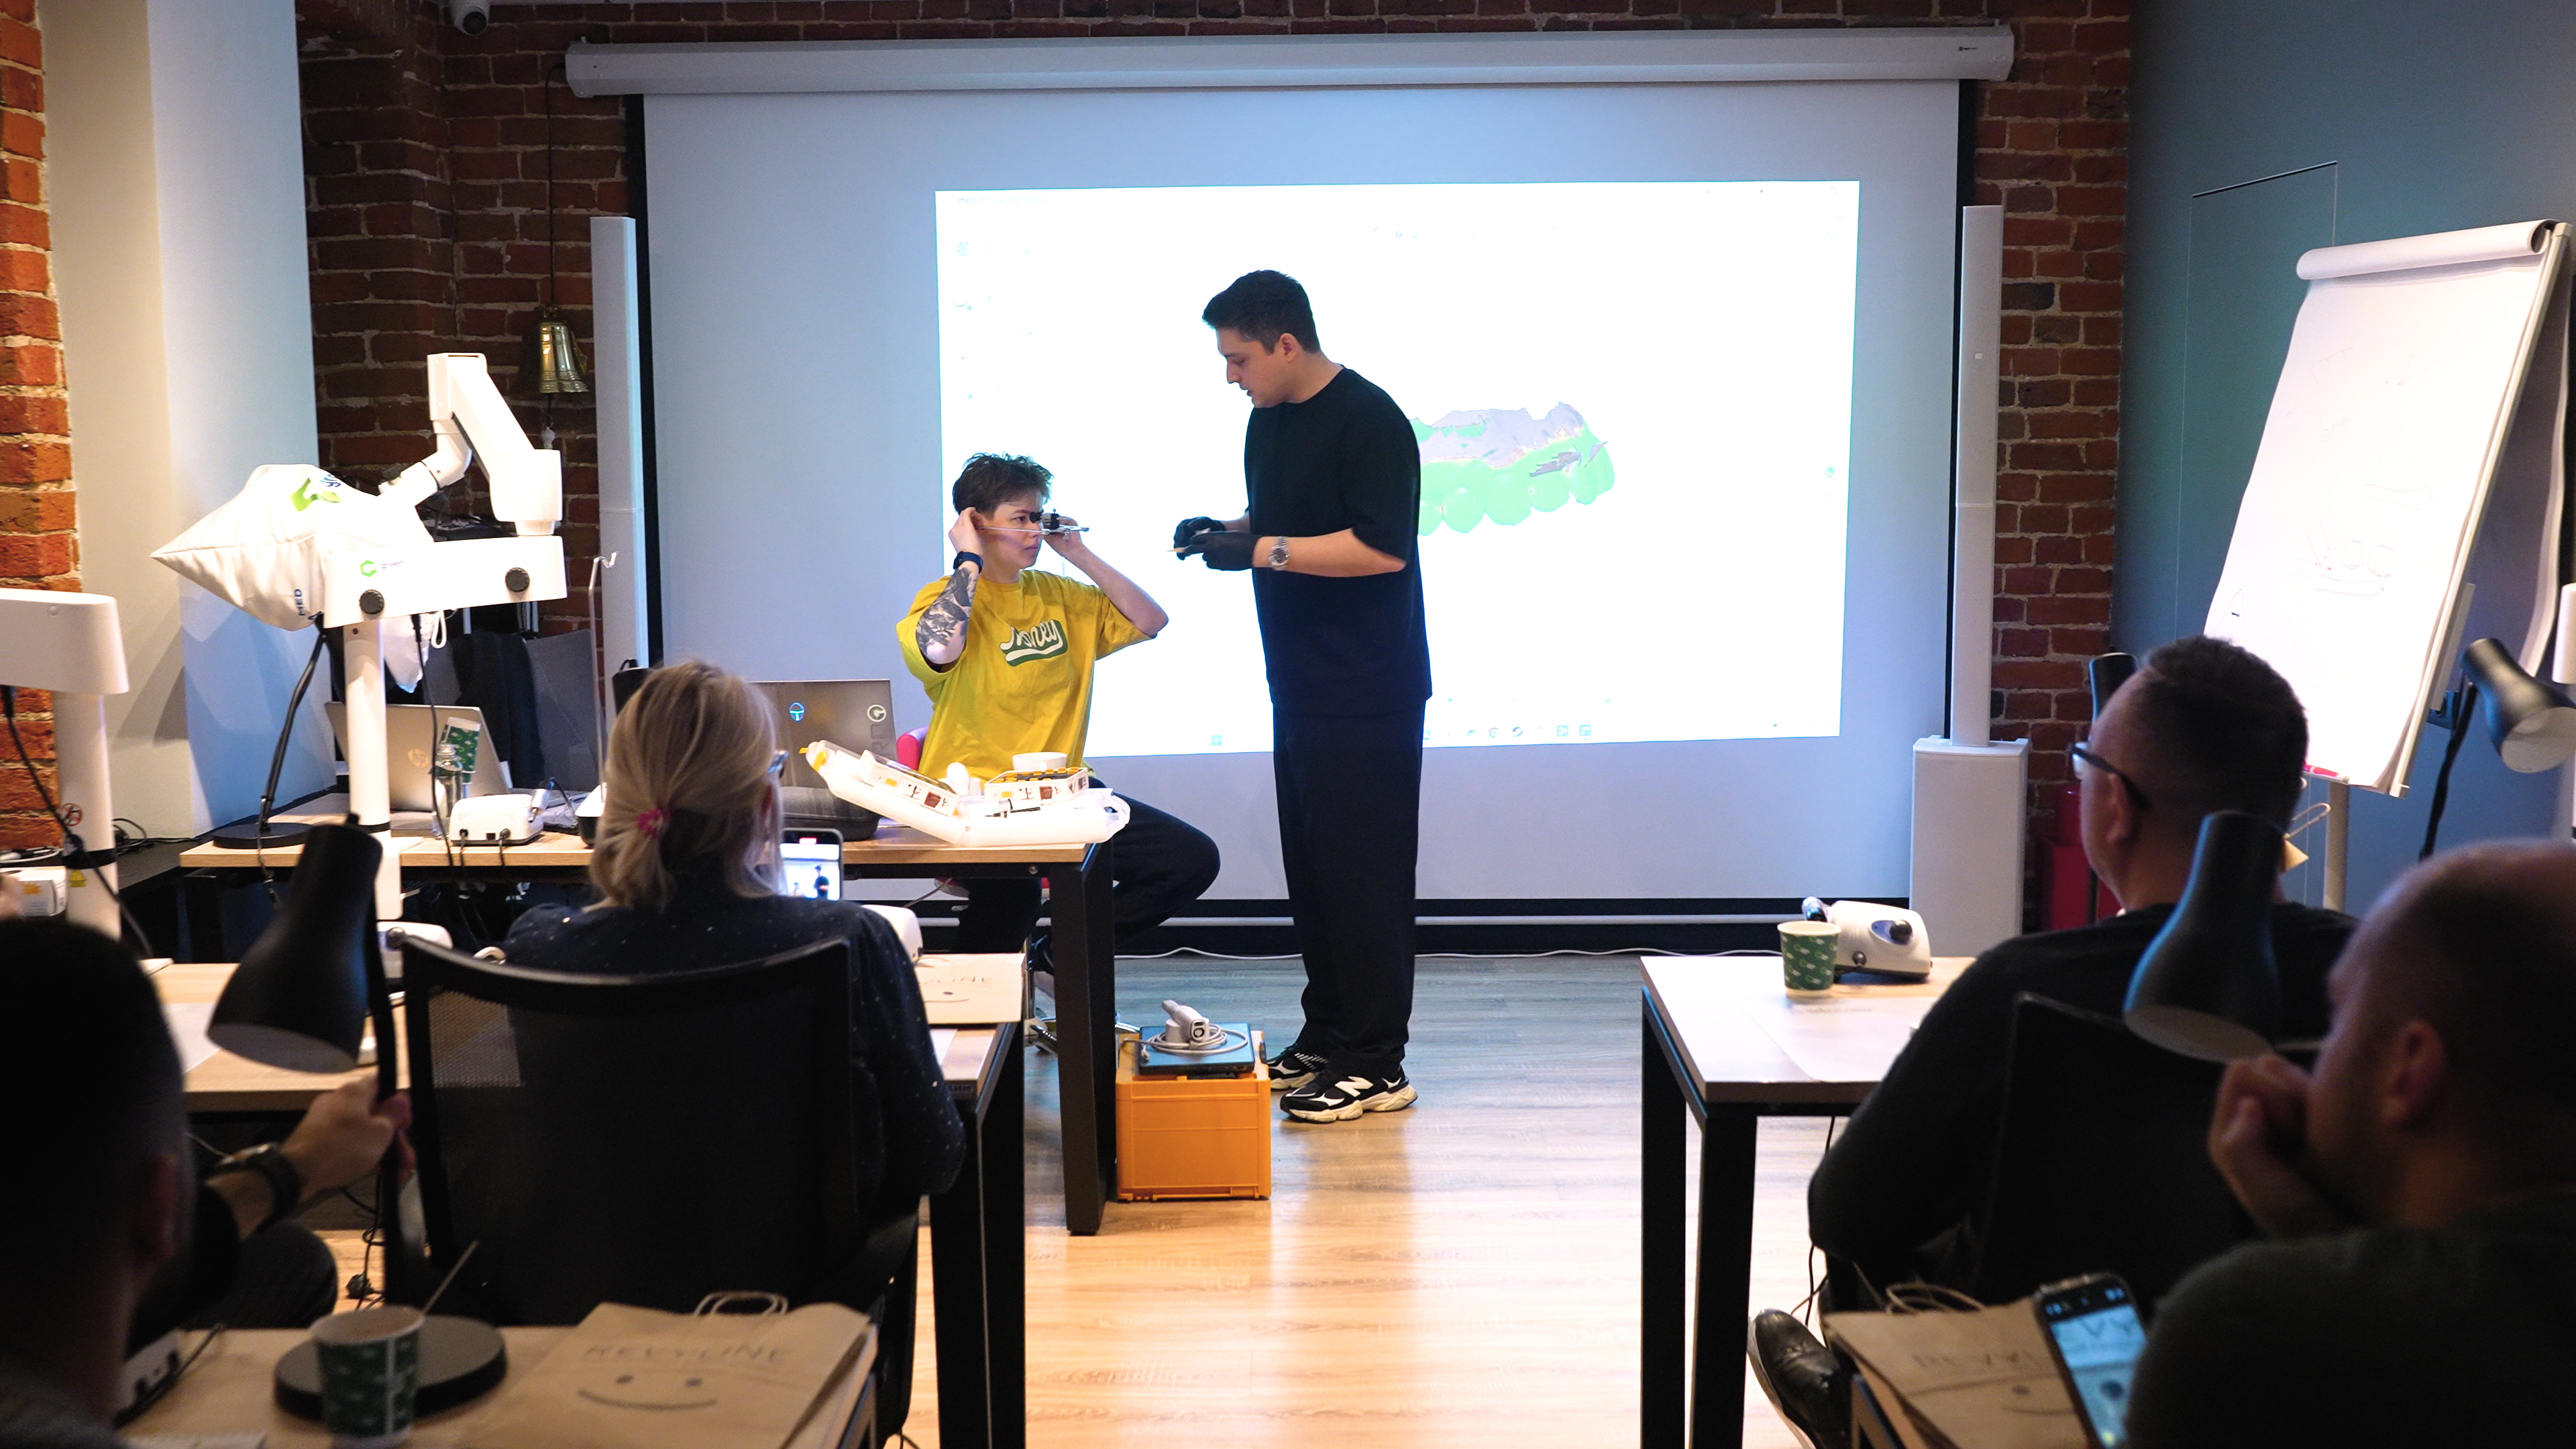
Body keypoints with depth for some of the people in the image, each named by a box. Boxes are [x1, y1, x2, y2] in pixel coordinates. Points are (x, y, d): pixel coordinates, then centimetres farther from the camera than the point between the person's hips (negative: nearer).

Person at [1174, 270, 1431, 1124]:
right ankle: (1326, 1037, 24)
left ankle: (1376, 1064, 3)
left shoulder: (1370, 421, -15)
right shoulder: (1268, 421, 12)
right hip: (1302, 688, 9)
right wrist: (1223, 534, 4)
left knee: (1362, 871, -5)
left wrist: (1260, 550, -21)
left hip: (1369, 694, -9)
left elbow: (1382, 546, -23)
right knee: (1310, 864, 13)